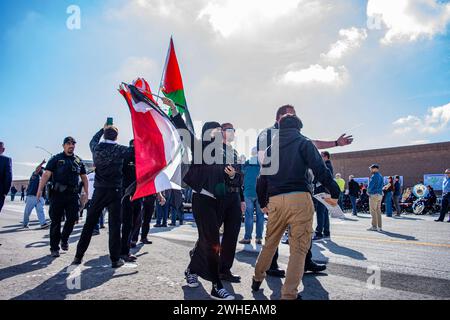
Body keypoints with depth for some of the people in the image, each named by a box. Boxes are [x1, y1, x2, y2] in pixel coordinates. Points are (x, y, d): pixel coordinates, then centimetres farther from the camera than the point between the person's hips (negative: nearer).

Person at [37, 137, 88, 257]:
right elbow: (46, 174, -5)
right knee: (56, 221, 2)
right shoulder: (56, 159, 3)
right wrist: (40, 190, -17)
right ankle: (54, 248, 13)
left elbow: (84, 177, 18)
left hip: (73, 194, 3)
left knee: (72, 219, 1)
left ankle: (64, 239, 28)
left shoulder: (78, 161, 13)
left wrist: (86, 193, 11)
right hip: (57, 194, -3)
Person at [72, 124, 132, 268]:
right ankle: (115, 259, 4)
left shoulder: (96, 148, 4)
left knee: (89, 224, 12)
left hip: (99, 190, 4)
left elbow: (93, 140, 28)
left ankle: (79, 256, 19)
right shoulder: (119, 149, -8)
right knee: (114, 225, 0)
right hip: (114, 191, -4)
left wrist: (103, 129, 36)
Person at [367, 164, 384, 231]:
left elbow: (370, 186, -16)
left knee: (373, 211, -4)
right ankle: (379, 227, 12)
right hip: (380, 195, 9)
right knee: (378, 211, 10)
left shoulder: (374, 176, -13)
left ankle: (374, 226, -3)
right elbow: (381, 186, 19)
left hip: (374, 195, -9)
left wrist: (368, 192, 4)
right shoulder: (381, 176, 15)